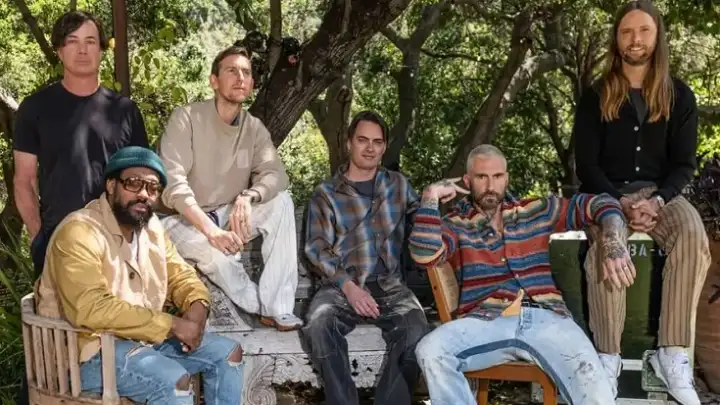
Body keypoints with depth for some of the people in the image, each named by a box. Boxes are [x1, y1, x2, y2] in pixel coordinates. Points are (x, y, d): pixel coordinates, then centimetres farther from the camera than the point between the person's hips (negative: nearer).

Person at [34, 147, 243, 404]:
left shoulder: (151, 227, 7)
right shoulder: (80, 232, -21)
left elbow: (181, 276, 14)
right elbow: (91, 309, -31)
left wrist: (197, 308, -10)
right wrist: (172, 324, -27)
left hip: (146, 337, 9)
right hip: (92, 351, -9)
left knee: (228, 353, 4)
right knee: (174, 380, -29)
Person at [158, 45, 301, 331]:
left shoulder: (255, 128, 1)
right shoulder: (186, 118, -15)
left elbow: (275, 174, -12)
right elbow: (173, 183, -24)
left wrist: (247, 197, -36)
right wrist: (210, 230, -36)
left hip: (230, 216, 5)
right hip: (185, 221, -5)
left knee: (282, 201, -20)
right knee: (216, 253, -37)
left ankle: (277, 306, -22)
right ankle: (262, 306, -9)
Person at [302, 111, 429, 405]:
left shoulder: (398, 185, 18)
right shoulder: (326, 194, 10)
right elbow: (317, 249, 1)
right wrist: (348, 286, -15)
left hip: (389, 285, 1)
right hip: (342, 285, -1)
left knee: (415, 330, -31)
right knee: (318, 325, -34)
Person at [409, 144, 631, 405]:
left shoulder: (536, 212, 19)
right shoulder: (455, 225, 12)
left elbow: (601, 204, 19)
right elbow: (426, 255, -9)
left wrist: (615, 246, 0)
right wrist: (431, 198, -5)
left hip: (544, 317, 2)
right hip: (486, 321, -1)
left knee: (590, 379, -26)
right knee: (430, 351, -31)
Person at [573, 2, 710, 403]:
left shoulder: (679, 95, 7)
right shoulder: (595, 97, 4)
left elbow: (684, 163, 3)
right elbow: (587, 165, 0)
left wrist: (657, 201, -16)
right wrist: (620, 204, -16)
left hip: (659, 192, 1)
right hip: (609, 193, -1)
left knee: (695, 238, -32)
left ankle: (673, 355, -28)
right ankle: (609, 357, -29)